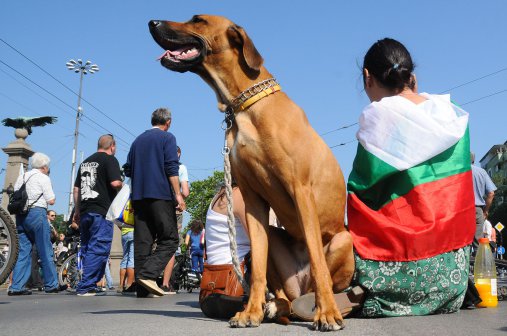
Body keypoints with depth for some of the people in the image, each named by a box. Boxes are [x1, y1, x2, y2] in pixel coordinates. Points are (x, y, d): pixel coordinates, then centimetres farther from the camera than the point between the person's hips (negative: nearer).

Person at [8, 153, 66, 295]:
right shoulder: (43, 178, -3)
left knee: (23, 251, 7)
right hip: (37, 213, -7)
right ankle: (51, 285, 6)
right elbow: (51, 201, -6)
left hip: (20, 215, 7)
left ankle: (16, 287, 2)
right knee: (45, 251, 1)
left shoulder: (21, 177, 17)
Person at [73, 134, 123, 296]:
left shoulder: (85, 162, 20)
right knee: (99, 249, -7)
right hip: (102, 211, -8)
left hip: (84, 212, 8)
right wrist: (123, 185, 4)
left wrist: (77, 211, 25)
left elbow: (76, 189, 21)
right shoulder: (110, 159, -3)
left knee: (87, 249, 13)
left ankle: (89, 286, 17)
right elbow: (115, 183, -18)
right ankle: (86, 286, -12)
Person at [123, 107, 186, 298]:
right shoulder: (167, 138, 2)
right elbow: (171, 168, -9)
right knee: (169, 239, -2)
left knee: (142, 242, 4)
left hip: (138, 196, 6)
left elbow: (128, 169, 18)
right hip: (160, 195, -6)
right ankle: (148, 275, -20)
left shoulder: (138, 140, 19)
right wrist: (178, 194, -12)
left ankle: (143, 291, 2)